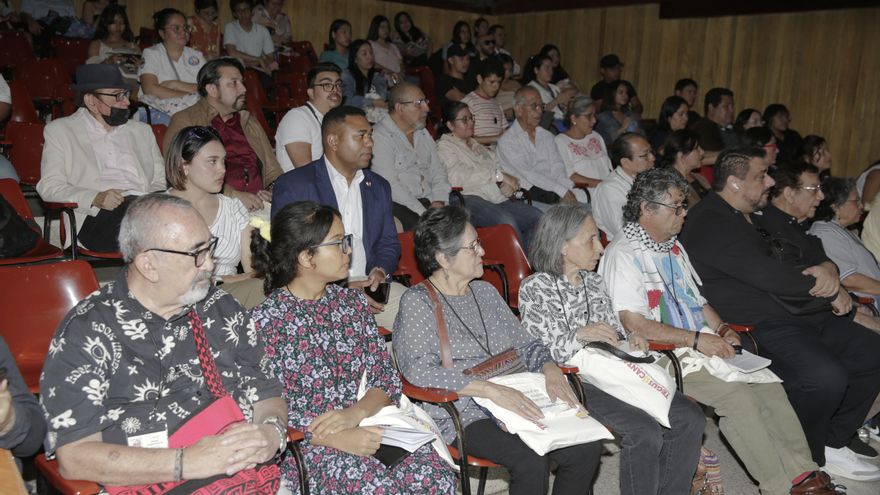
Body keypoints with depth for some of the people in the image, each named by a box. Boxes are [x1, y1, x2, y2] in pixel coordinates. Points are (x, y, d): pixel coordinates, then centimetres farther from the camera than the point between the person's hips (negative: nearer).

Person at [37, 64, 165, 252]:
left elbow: (161, 180, 24)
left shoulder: (142, 131, 27)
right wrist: (95, 198, -14)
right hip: (98, 216, -3)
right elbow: (49, 187, 6)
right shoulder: (60, 130, 16)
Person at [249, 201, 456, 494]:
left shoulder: (353, 302, 10)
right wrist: (334, 438, -21)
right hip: (303, 446, -5)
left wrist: (356, 412, -14)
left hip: (367, 428, 5)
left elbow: (387, 376, 6)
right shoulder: (265, 321, -8)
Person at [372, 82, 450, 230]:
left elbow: (438, 172, 19)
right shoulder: (380, 137, -6)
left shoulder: (423, 134, 21)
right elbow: (390, 185, -15)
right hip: (400, 206, -7)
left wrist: (438, 202, -2)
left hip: (429, 202, 7)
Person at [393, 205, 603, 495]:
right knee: (531, 462, -29)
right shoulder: (417, 302, -6)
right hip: (461, 416, -6)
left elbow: (525, 343, 19)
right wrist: (492, 390, -26)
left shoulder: (485, 291, 16)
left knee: (586, 448, -12)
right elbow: (418, 371, -19)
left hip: (514, 403, 7)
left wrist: (551, 369, -4)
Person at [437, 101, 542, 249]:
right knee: (507, 221, -34)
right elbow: (460, 177, -11)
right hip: (471, 199, -7)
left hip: (498, 199, 7)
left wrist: (508, 184, -4)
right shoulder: (444, 146, 6)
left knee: (537, 217, -16)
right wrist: (499, 176, -11)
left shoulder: (477, 145, 29)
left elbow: (499, 167, 21)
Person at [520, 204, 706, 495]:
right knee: (646, 433, -27)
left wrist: (630, 341, -1)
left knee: (691, 419, -9)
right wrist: (580, 335, -27)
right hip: (575, 381, -7)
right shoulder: (535, 289, -6)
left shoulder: (593, 280, 17)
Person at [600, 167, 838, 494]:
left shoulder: (673, 247, 17)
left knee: (769, 384, -9)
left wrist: (720, 329, 6)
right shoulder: (623, 254, -12)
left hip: (704, 344, 8)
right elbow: (633, 324, -20)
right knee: (736, 394, -24)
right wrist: (696, 339, -18)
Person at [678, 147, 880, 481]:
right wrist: (831, 293, -8)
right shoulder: (711, 224, -13)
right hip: (757, 327, -10)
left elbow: (812, 255, 22)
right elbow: (770, 277, -21)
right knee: (826, 375, -28)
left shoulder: (766, 215, 19)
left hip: (805, 315, 10)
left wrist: (827, 270, -4)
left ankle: (832, 443, 14)